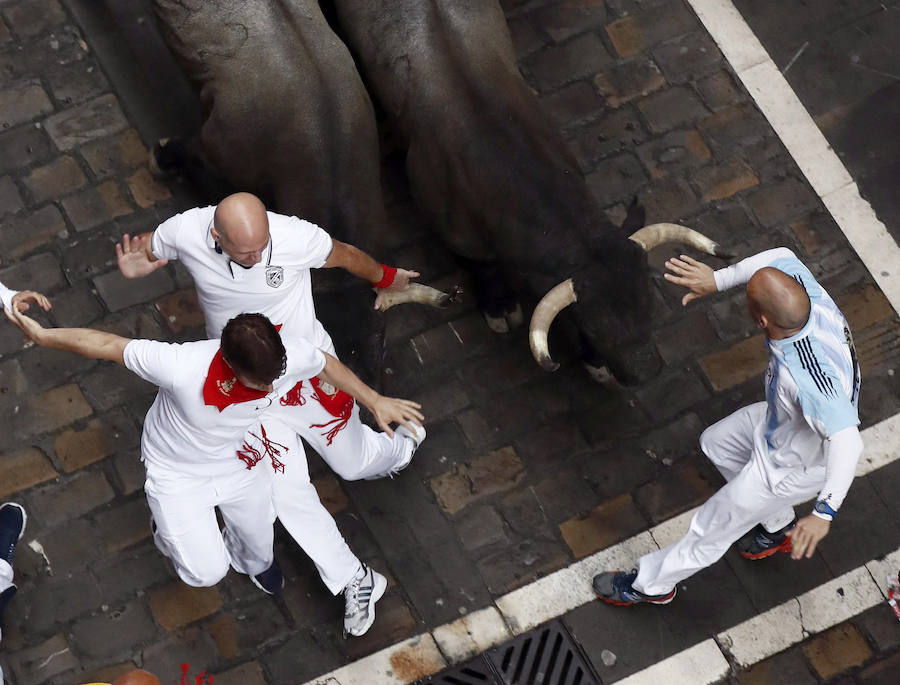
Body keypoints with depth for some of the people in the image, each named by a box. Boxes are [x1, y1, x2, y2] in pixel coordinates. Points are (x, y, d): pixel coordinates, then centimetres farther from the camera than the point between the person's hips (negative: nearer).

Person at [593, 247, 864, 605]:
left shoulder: (805, 377, -48)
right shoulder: (806, 292, -26)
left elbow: (846, 441, -51)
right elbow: (781, 257, -6)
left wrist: (824, 512, -59)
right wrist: (717, 279, -12)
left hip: (793, 465, -8)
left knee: (714, 526, 12)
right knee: (716, 443, 31)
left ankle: (650, 583, 39)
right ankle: (779, 529, 49)